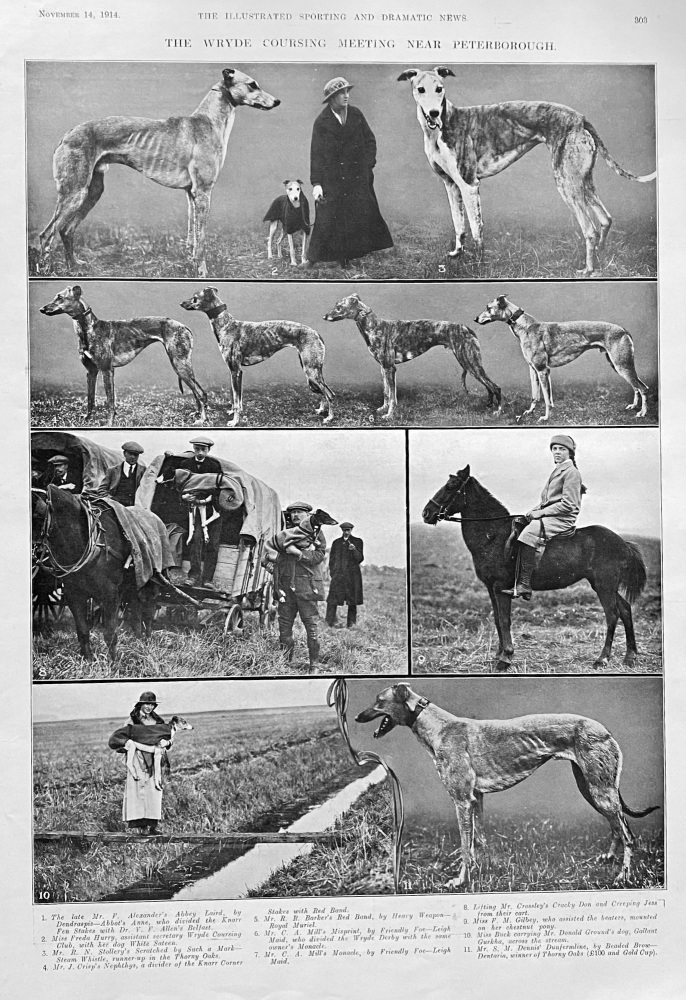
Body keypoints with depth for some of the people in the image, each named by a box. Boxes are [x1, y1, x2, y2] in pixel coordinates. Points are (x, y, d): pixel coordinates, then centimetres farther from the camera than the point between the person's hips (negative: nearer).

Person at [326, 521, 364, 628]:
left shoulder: (358, 542, 7)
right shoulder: (336, 542, 13)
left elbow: (360, 559, 1)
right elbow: (331, 560, 17)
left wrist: (354, 550, -17)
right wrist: (333, 573, 6)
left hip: (352, 576, -1)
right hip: (338, 575, 1)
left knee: (352, 602, 0)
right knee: (332, 601, -9)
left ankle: (351, 625, 8)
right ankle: (329, 624, -8)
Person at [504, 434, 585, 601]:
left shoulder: (571, 472, -8)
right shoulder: (557, 470, 22)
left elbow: (568, 505, -15)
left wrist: (541, 512, -15)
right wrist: (534, 511, 6)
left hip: (563, 518, -10)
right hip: (549, 515, 10)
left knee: (528, 534, -30)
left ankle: (524, 585, -35)